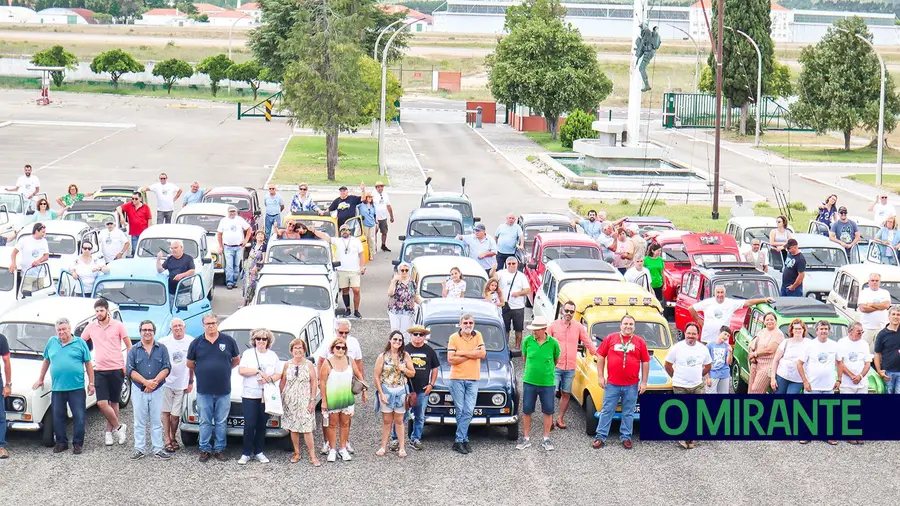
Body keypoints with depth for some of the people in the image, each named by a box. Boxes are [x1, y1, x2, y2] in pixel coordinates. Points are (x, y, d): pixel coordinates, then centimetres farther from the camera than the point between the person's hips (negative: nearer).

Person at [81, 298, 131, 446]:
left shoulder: (118, 325, -2)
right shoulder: (91, 327, 5)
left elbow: (129, 346, 2)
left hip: (117, 369, -2)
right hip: (100, 370, 2)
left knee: (114, 402, 7)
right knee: (102, 403, -10)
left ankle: (109, 431, 20)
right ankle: (118, 427, 6)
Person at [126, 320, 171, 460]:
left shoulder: (162, 349, 5)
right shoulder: (134, 350, 4)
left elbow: (166, 368, -3)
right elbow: (130, 370, -6)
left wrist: (155, 382, -17)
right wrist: (145, 382, -18)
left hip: (157, 390, 0)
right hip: (139, 390, 0)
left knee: (157, 421, 4)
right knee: (139, 422, 4)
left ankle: (157, 449, 9)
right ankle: (140, 449, 9)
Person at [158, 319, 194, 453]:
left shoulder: (190, 342, 0)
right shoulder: (164, 342, -4)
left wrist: (191, 381, 7)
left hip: (181, 384, 1)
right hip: (166, 382, 0)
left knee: (175, 414, 4)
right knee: (166, 412, 1)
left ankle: (173, 438, 23)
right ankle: (168, 441, 6)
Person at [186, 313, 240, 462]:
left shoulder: (228, 341, 0)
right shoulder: (197, 343, 2)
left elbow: (236, 360, 12)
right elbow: (190, 364, 12)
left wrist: (224, 370, 9)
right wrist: (202, 372, 10)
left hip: (223, 391, 0)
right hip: (204, 391, 0)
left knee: (221, 422, 7)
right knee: (205, 422, 7)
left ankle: (219, 449, 14)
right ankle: (204, 449, 14)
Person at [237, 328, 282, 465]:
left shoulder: (273, 356, 11)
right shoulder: (248, 353, 4)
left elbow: (278, 375, 8)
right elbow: (241, 370, -7)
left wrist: (269, 379, -12)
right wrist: (259, 371, -15)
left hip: (267, 396, 2)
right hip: (249, 395, -2)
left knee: (262, 425, 7)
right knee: (249, 425, -5)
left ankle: (259, 452, 17)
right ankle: (246, 453, 3)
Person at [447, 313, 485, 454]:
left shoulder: (478, 336, 7)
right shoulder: (454, 337, -2)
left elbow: (483, 354, -6)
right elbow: (451, 359, -10)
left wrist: (462, 353, -10)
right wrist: (471, 354, -8)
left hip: (473, 379, 2)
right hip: (457, 378, -2)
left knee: (468, 411, -4)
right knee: (460, 410, 0)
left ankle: (459, 440, 1)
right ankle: (464, 439, 10)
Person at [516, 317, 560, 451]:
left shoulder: (553, 343, -10)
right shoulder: (527, 341, -7)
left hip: (547, 383, -1)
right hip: (529, 381, 1)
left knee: (548, 411, 7)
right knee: (526, 410, 7)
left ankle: (546, 439, 21)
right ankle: (526, 438, 20)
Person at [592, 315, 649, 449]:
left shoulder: (640, 342, 3)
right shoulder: (610, 338, 1)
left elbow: (645, 362, 6)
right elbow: (600, 357, 5)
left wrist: (644, 382, 2)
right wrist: (600, 376, 0)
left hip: (632, 386, 1)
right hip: (612, 384, -1)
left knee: (628, 413, 8)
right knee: (607, 411, 4)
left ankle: (626, 437, 17)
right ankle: (600, 437, 9)